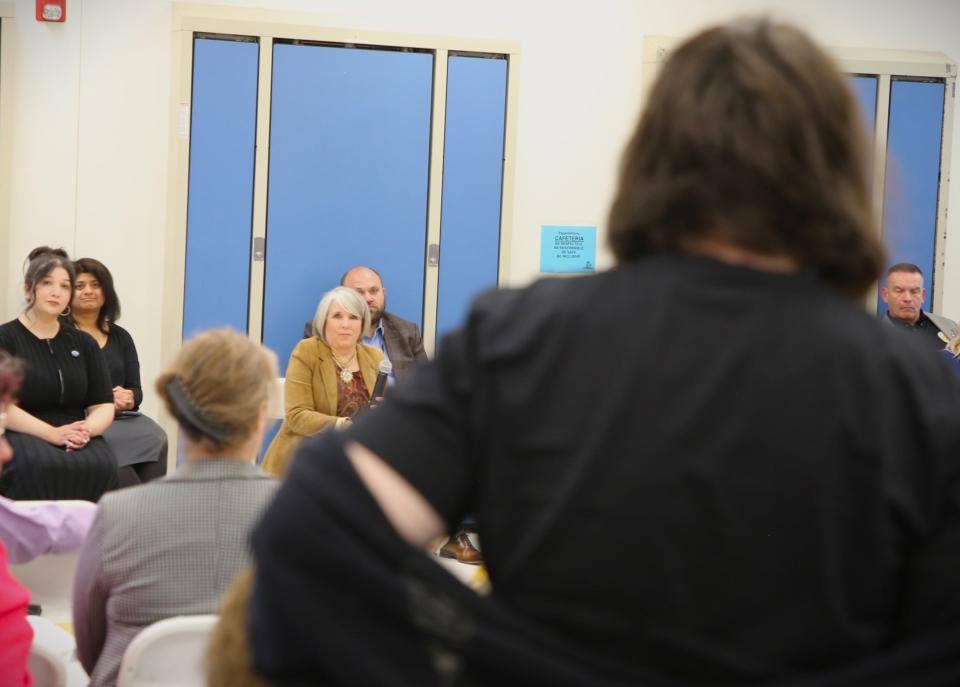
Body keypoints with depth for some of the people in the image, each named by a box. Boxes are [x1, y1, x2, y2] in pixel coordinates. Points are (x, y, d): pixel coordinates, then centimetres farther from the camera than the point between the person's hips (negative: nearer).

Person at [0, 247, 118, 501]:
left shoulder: (84, 343, 18)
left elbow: (104, 406, 13)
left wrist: (87, 429, -11)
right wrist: (54, 433, -18)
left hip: (77, 440, 3)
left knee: (101, 465, -32)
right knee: (39, 466, -38)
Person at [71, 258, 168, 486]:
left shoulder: (120, 337, 20)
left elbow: (135, 390, 15)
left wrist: (128, 399, -10)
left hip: (122, 418, 4)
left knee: (156, 440, -27)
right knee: (115, 445, -35)